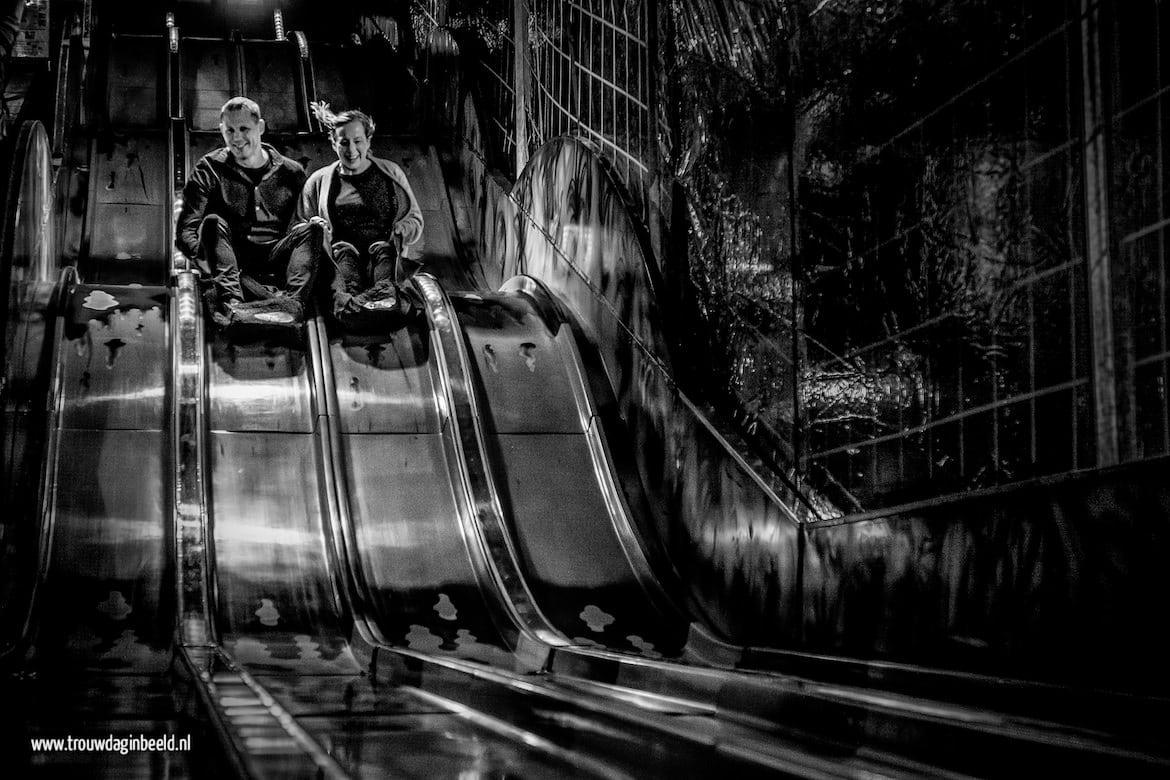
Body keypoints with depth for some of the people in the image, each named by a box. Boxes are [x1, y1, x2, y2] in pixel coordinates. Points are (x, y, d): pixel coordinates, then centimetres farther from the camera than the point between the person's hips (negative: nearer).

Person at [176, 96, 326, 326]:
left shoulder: (291, 172, 17)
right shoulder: (210, 169, 11)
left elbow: (301, 220, 15)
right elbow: (186, 229, 2)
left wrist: (313, 225, -12)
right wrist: (202, 254, -22)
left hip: (276, 256, 1)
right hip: (231, 257, -1)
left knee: (313, 227, -21)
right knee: (212, 222, -28)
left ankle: (292, 301, -51)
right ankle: (230, 298, -57)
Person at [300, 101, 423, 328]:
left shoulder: (390, 173, 19)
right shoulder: (318, 181, 18)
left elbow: (415, 219, 21)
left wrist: (401, 230, -3)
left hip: (386, 252, 0)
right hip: (339, 258, 0)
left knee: (382, 248, -34)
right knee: (343, 249, -35)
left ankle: (383, 291, -67)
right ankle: (347, 298, -65)